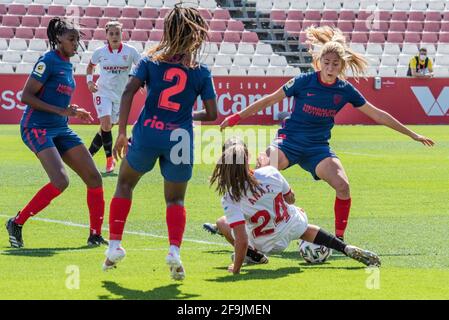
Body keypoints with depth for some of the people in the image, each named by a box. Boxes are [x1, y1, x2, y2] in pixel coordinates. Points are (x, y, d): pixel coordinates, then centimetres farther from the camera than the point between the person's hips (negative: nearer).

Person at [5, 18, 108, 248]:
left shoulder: (67, 65, 15)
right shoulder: (48, 61, -10)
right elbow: (26, 97, -15)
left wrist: (73, 111, 10)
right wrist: (60, 110, -19)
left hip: (60, 129, 9)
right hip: (37, 128, -9)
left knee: (94, 178, 1)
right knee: (60, 181, -24)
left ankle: (95, 235, 10)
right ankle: (16, 224, -9)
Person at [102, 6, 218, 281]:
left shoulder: (151, 61, 6)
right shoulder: (201, 72, 5)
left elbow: (128, 92, -6)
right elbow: (212, 114, 3)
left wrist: (122, 132, -5)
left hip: (147, 134, 0)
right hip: (179, 139, 0)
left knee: (125, 184, 24)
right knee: (176, 200, 16)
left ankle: (114, 246, 17)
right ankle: (175, 250, -9)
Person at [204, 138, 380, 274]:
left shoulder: (230, 200, -30)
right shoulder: (270, 173, -22)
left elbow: (242, 241, -33)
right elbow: (290, 198, -1)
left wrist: (236, 269, -18)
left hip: (269, 244, -2)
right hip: (293, 226, 2)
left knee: (222, 222, 18)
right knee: (304, 227, 40)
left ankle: (253, 254, 20)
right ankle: (348, 249, 24)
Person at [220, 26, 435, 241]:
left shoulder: (345, 90, -3)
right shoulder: (304, 81, -10)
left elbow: (377, 115, 6)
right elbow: (270, 100, 0)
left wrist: (413, 135, 8)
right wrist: (237, 117, 1)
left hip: (318, 147, 2)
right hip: (289, 141, -2)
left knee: (343, 186, -21)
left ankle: (339, 238, -3)